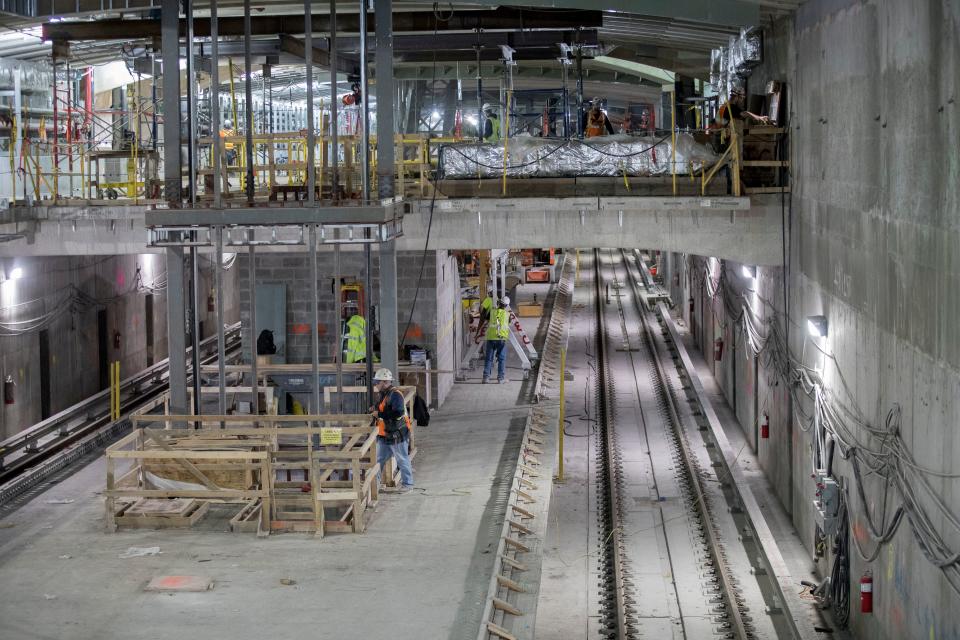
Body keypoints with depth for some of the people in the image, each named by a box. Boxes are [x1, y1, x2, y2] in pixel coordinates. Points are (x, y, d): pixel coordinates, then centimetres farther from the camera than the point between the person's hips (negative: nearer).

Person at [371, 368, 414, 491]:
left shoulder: (395, 395, -20)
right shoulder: (383, 394, 11)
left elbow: (397, 413, -31)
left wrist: (379, 414, -26)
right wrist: (375, 409, 8)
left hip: (397, 434, -9)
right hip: (384, 435, 9)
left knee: (402, 459, 4)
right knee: (379, 459, 14)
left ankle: (407, 483, 16)